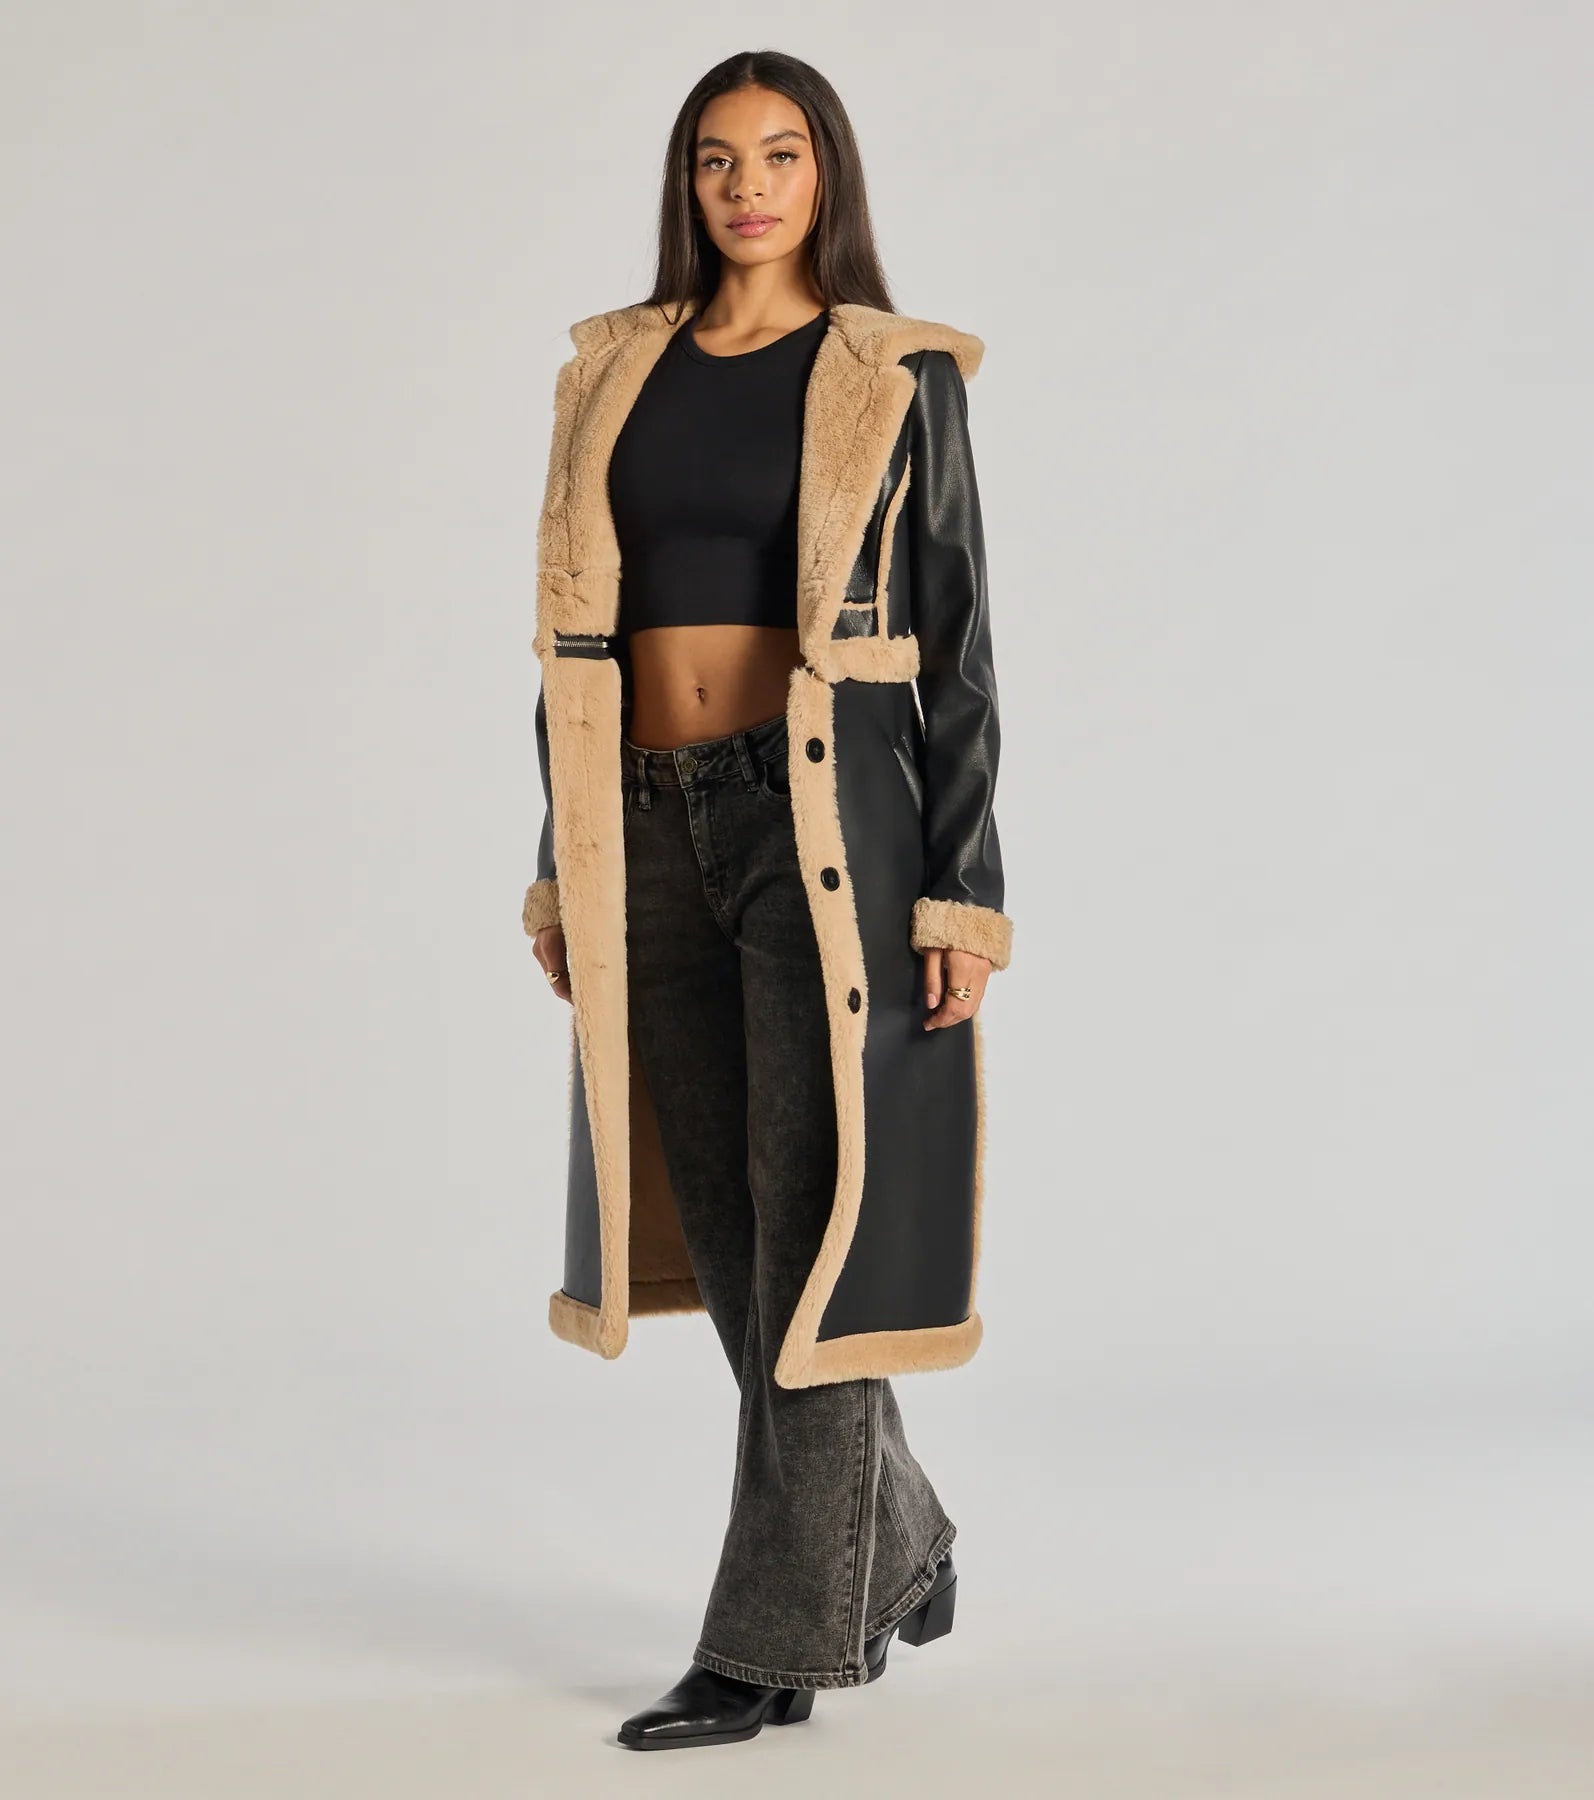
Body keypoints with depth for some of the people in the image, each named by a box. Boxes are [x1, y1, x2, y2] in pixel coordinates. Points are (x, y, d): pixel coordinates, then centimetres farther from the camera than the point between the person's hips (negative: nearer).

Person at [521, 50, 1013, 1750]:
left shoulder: (896, 378, 1)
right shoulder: (616, 368, 12)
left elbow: (956, 644, -2)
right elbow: (578, 635, 14)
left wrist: (964, 896, -8)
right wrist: (564, 867, 10)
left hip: (829, 816, -5)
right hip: (657, 837, 5)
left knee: (805, 1229, -4)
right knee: (729, 1234, 11)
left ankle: (780, 1635, 6)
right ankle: (895, 1547, 32)